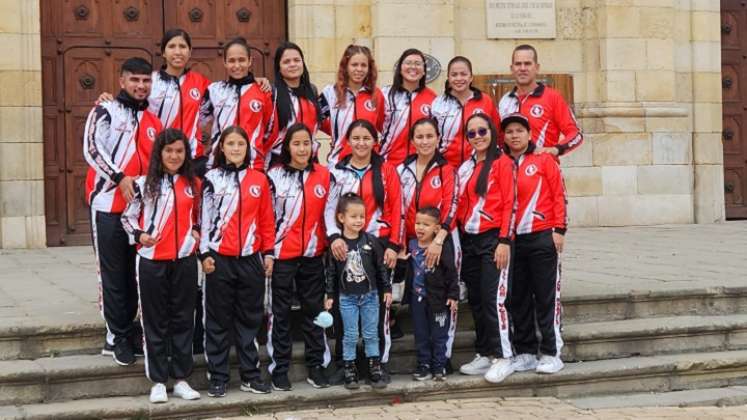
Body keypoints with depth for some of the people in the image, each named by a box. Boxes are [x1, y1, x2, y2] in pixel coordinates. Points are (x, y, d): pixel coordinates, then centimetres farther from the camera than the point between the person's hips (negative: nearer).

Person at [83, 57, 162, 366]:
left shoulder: (153, 122, 15)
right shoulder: (105, 112, -1)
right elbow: (92, 149, -15)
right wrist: (120, 178, -24)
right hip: (108, 205, -5)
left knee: (136, 273, 9)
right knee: (113, 275, 1)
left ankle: (127, 332, 22)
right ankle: (117, 337, 10)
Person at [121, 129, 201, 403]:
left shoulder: (193, 184, 8)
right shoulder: (144, 184, 0)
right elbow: (128, 217, 4)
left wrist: (197, 232, 3)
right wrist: (139, 235, -13)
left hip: (184, 260, 2)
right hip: (151, 261, -2)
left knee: (183, 319, 6)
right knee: (155, 321, 3)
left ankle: (181, 379, 15)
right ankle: (158, 381, 9)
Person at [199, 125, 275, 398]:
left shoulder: (259, 180, 6)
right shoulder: (212, 179, 2)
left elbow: (267, 220, 8)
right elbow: (204, 218, -1)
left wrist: (268, 253, 4)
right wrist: (204, 254, -6)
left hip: (250, 259, 2)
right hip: (219, 259, -2)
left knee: (250, 318, 9)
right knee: (218, 319, 4)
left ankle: (250, 375, 17)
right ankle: (217, 377, 10)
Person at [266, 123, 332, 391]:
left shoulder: (323, 175, 5)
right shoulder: (274, 176, -3)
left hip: (313, 254, 3)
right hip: (281, 255, -2)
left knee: (314, 309, 9)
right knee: (280, 313, 4)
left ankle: (316, 365, 18)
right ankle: (279, 369, 11)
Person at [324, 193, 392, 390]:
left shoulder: (371, 241, -4)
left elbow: (381, 267, 2)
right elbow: (331, 272, -2)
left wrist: (387, 289, 2)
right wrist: (330, 296, -3)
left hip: (370, 295, 1)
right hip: (347, 298, -1)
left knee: (371, 334, 8)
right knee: (350, 336, 4)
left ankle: (375, 369, 15)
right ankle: (350, 370, 13)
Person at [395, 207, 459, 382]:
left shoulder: (443, 247, -11)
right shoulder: (411, 246, 3)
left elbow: (451, 273, -9)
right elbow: (402, 273, 11)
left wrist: (453, 295, -11)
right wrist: (401, 261, -8)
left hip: (438, 298, -4)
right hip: (416, 297, 4)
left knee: (439, 334, 6)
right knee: (421, 335, 12)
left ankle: (439, 366, 17)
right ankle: (424, 365, 21)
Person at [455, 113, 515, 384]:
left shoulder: (501, 164, -4)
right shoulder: (464, 168, 14)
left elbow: (509, 204, -9)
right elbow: (461, 206, 15)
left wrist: (504, 241, -15)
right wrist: (460, 236, 7)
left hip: (493, 239, -7)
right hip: (469, 240, 7)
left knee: (493, 297, -11)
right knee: (475, 299, 9)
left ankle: (502, 357, -6)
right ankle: (484, 354, 17)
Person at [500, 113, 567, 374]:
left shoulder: (544, 160, 0)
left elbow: (559, 195, -2)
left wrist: (559, 230, -7)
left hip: (542, 237, -3)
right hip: (512, 239, 4)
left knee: (547, 297, -1)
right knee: (518, 298, 8)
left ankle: (551, 353, 5)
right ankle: (525, 353, 16)